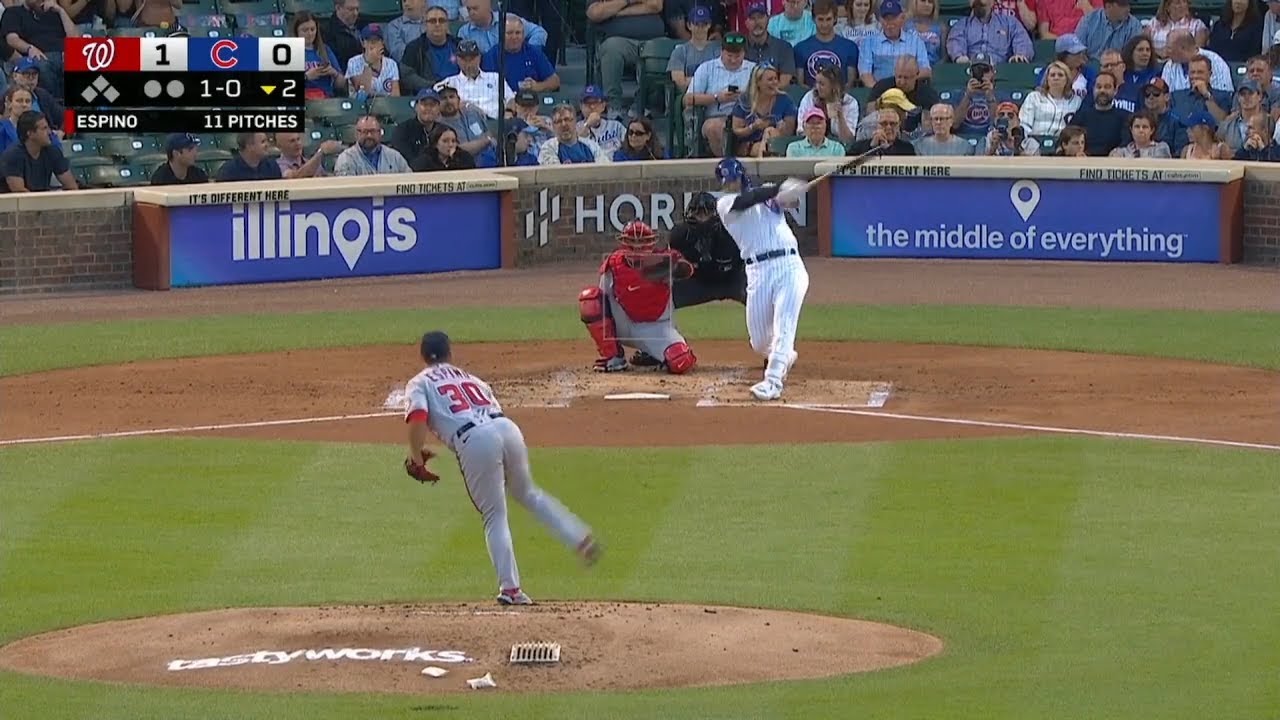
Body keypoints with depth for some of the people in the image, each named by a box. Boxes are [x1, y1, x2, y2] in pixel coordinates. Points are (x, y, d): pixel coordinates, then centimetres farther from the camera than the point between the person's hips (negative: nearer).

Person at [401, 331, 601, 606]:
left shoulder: (420, 383, 16)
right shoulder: (470, 378, 33)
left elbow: (417, 419, -3)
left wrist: (416, 460, 4)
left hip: (473, 440, -4)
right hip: (508, 428, 4)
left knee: (495, 516, 5)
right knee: (526, 492, 29)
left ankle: (510, 587, -1)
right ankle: (580, 538, 20)